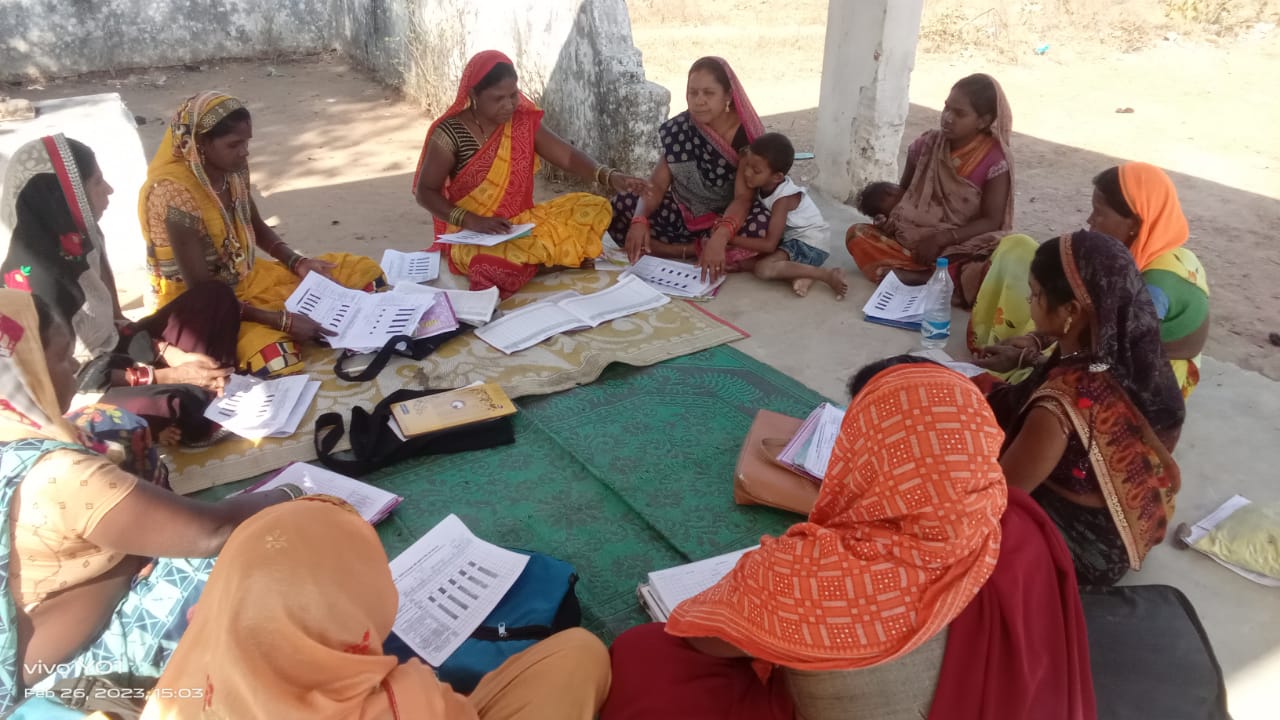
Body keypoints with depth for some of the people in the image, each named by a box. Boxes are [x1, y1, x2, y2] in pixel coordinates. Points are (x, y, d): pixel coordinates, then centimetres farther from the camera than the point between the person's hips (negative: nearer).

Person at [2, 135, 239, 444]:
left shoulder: (77, 239, 0)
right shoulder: (34, 274, -25)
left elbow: (113, 324, 8)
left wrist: (173, 355, -6)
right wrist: (165, 376, -19)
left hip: (113, 355, 10)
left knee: (214, 297, 5)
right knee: (188, 402, -37)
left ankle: (215, 386, -6)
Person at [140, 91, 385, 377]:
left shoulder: (232, 170, -5)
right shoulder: (176, 195, -27)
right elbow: (202, 294, -26)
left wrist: (299, 263, -4)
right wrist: (282, 321, -29)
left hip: (244, 279, 8)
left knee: (365, 272, 2)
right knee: (276, 361, -38)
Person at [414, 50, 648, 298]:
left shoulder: (524, 121, 1)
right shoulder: (450, 132, -11)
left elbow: (567, 156, -6)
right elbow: (425, 191, -8)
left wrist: (609, 176, -26)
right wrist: (471, 220, -23)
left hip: (524, 224, 5)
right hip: (473, 236, -5)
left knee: (596, 207, -8)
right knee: (500, 266, -39)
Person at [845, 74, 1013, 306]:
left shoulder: (995, 158, -10)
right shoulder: (928, 144, -1)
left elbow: (992, 221, -11)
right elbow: (904, 191, 12)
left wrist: (942, 238, -23)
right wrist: (889, 215, -10)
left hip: (961, 249, -4)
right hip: (913, 240, 4)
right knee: (857, 234, -19)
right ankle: (937, 277, -28)